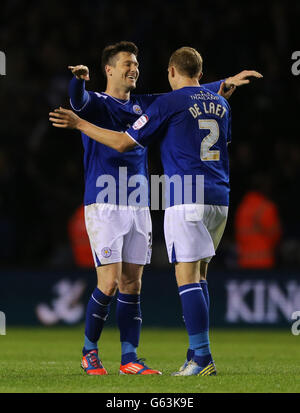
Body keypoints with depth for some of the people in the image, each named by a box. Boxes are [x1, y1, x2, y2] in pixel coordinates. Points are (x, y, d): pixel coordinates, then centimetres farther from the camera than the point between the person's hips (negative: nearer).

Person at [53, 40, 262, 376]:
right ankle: (89, 351, 7)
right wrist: (79, 79, -49)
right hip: (104, 206, -6)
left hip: (138, 208, 6)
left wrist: (227, 83, 10)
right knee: (109, 283, -10)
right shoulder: (96, 103, -2)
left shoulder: (143, 105, 15)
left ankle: (129, 358, 5)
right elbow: (79, 101, -25)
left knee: (132, 285, 3)